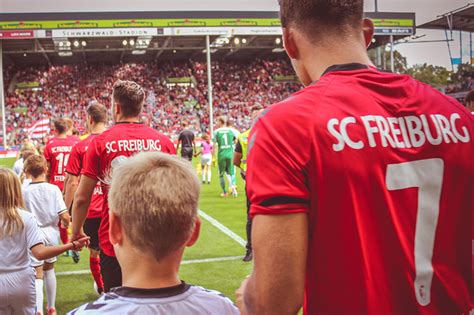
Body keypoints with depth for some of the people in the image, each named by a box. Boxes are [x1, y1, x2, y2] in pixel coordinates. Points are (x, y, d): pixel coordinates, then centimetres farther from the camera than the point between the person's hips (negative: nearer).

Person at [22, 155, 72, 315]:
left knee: (37, 274, -2)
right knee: (49, 269, 21)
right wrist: (65, 224, 10)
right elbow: (64, 216, -11)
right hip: (51, 234, 3)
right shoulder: (53, 189, -7)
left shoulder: (24, 192, -10)